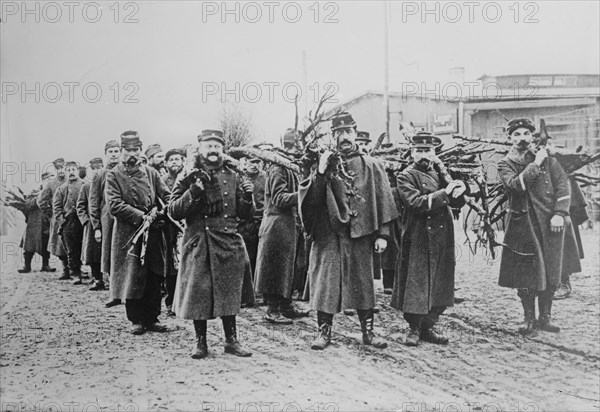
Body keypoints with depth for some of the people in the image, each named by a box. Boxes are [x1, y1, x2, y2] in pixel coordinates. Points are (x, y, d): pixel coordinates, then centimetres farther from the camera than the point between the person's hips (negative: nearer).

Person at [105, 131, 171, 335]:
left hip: (153, 233, 3)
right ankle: (136, 320, 13)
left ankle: (152, 318, 15)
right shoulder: (114, 175, 1)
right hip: (128, 233, -3)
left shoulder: (151, 172, 12)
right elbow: (114, 205, -10)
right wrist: (141, 216, -17)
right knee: (132, 278, 1)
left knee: (154, 278, 5)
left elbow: (167, 197, 6)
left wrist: (159, 214, -13)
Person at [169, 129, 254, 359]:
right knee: (198, 294, 2)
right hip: (198, 244, -2)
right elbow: (174, 211, -5)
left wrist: (247, 198, -10)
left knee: (229, 293, 7)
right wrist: (193, 192, -17)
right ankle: (200, 342, 16)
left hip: (228, 244, 2)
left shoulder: (233, 178, 9)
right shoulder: (189, 178, 3)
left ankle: (231, 340, 19)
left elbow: (244, 214, 10)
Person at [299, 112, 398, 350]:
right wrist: (320, 173, -15)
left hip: (361, 233, 0)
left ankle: (368, 331, 18)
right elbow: (310, 199, -2)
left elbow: (383, 200, 3)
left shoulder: (371, 166, 5)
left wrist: (382, 234, -2)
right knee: (326, 280, 1)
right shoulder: (325, 163, 6)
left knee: (363, 282, 7)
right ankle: (324, 331, 12)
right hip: (329, 234, 0)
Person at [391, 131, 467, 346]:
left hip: (442, 238, 6)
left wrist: (459, 188, -12)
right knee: (416, 284, -1)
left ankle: (428, 327, 21)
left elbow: (455, 200, 10)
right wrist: (443, 194, -22)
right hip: (417, 240, -6)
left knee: (440, 284, 9)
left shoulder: (439, 171, 14)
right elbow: (415, 203, -20)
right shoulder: (406, 177, -5)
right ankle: (414, 329, 12)